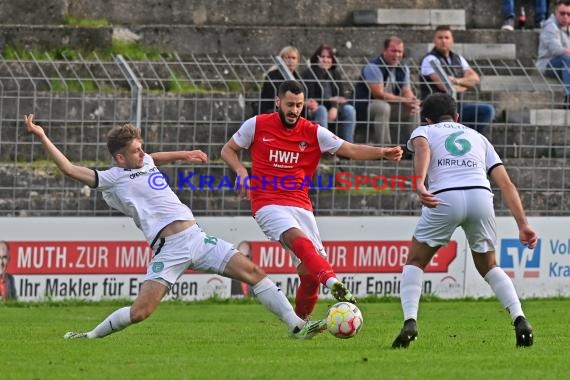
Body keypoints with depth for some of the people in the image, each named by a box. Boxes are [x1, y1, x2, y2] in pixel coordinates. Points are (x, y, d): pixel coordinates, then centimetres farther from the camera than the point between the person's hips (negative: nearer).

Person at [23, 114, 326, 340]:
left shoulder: (145, 163, 20)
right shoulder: (112, 179, -1)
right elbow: (70, 169, -8)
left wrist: (184, 155, 49)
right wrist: (42, 138, -12)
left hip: (197, 238, 7)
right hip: (169, 248, -7)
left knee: (253, 272, -2)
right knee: (139, 312, -18)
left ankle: (296, 326, 0)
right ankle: (91, 336, 7)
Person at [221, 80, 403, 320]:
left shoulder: (313, 133, 6)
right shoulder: (257, 125, 4)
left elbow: (351, 150, -1)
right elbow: (228, 150, 15)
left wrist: (382, 153, -18)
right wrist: (241, 171, -6)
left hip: (300, 205, 3)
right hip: (267, 204, -3)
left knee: (309, 273, -4)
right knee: (300, 240, -33)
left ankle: (301, 321, 20)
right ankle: (333, 284, -55)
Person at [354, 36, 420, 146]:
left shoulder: (403, 69, 5)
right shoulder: (373, 67, -19)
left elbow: (407, 92, 2)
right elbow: (379, 94, -25)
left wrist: (412, 101, -24)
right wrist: (404, 101, -28)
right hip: (365, 107, -7)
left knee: (414, 110, -10)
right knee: (383, 107, -37)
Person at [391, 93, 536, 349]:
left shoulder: (423, 131, 23)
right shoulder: (477, 137, 32)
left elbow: (422, 147, -5)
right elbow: (506, 184, 21)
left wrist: (419, 184, -22)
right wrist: (523, 224, 16)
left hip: (444, 198, -3)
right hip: (480, 196, 3)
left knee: (415, 262, 18)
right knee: (488, 266, 23)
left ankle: (410, 322, -3)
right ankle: (519, 318, 2)